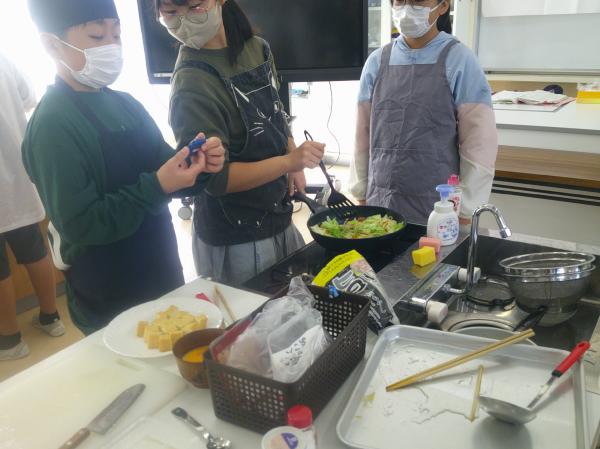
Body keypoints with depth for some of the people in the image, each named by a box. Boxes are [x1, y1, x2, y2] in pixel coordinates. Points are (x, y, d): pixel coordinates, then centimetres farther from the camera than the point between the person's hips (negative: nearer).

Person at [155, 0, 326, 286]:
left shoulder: (257, 49, 0)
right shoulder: (191, 85, -22)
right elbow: (215, 179, -23)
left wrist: (294, 167, -1)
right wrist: (289, 161, -30)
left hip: (279, 218, 7)